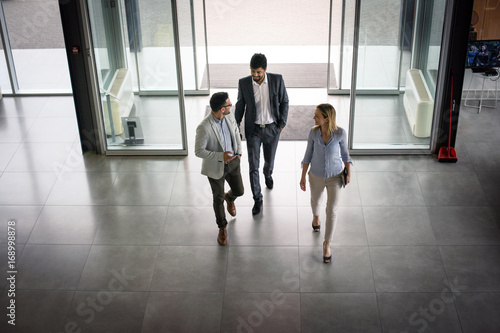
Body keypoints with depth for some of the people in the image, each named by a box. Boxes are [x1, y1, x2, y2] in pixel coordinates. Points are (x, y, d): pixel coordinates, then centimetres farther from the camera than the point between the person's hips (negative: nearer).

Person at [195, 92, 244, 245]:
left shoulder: (229, 117, -11)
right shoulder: (204, 127, -31)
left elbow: (236, 133, 9)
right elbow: (199, 151, -22)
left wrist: (239, 152, 9)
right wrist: (221, 156, -29)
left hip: (232, 162, 5)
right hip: (215, 167, -5)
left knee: (239, 191, 19)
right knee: (218, 199, 11)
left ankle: (229, 198, 58)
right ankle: (222, 228, 35)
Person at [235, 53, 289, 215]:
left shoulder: (277, 80, -15)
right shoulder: (243, 83, -13)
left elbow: (284, 101, -2)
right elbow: (240, 105, 1)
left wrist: (282, 124, -5)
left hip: (272, 128, 1)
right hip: (253, 129, 0)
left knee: (269, 159, 21)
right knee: (253, 166, 0)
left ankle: (268, 174, 57)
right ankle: (257, 200, 13)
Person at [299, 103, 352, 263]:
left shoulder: (340, 133, -22)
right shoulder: (313, 132, -17)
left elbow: (344, 152, -4)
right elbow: (308, 155, -5)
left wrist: (348, 173, 2)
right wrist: (303, 177, -2)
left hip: (335, 176, -2)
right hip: (316, 176, 2)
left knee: (332, 210, -2)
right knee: (316, 200, 27)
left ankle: (327, 244, 14)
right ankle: (316, 216, 64)